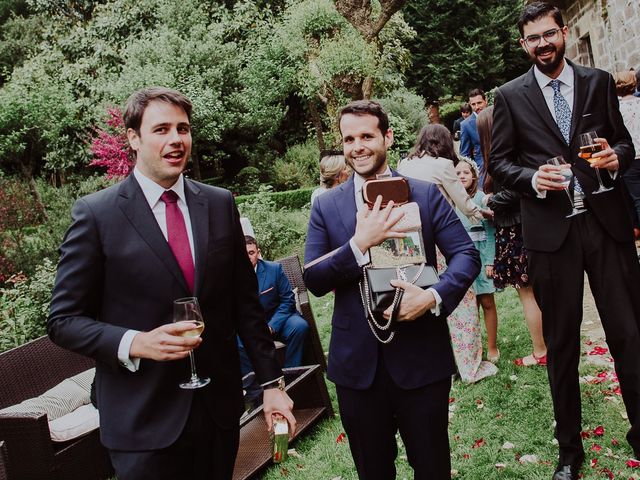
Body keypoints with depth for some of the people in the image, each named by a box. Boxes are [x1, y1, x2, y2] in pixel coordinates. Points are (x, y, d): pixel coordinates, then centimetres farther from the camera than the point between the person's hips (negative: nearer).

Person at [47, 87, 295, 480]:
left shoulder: (221, 204, 4)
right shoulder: (96, 214, -7)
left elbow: (246, 302, 7)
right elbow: (64, 320, -5)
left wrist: (271, 381, 5)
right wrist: (135, 343, -21)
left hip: (220, 405, 4)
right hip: (144, 419, -3)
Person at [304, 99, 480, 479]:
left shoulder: (426, 194, 0)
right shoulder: (326, 206, 3)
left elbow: (467, 255, -3)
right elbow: (314, 281, -4)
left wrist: (434, 297, -21)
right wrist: (360, 242, -17)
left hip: (421, 357, -1)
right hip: (357, 362, 2)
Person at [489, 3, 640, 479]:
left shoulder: (599, 82, 9)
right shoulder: (510, 96, 5)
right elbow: (499, 161, 5)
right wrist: (532, 178, -14)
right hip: (551, 229, -1)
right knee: (561, 342, 8)